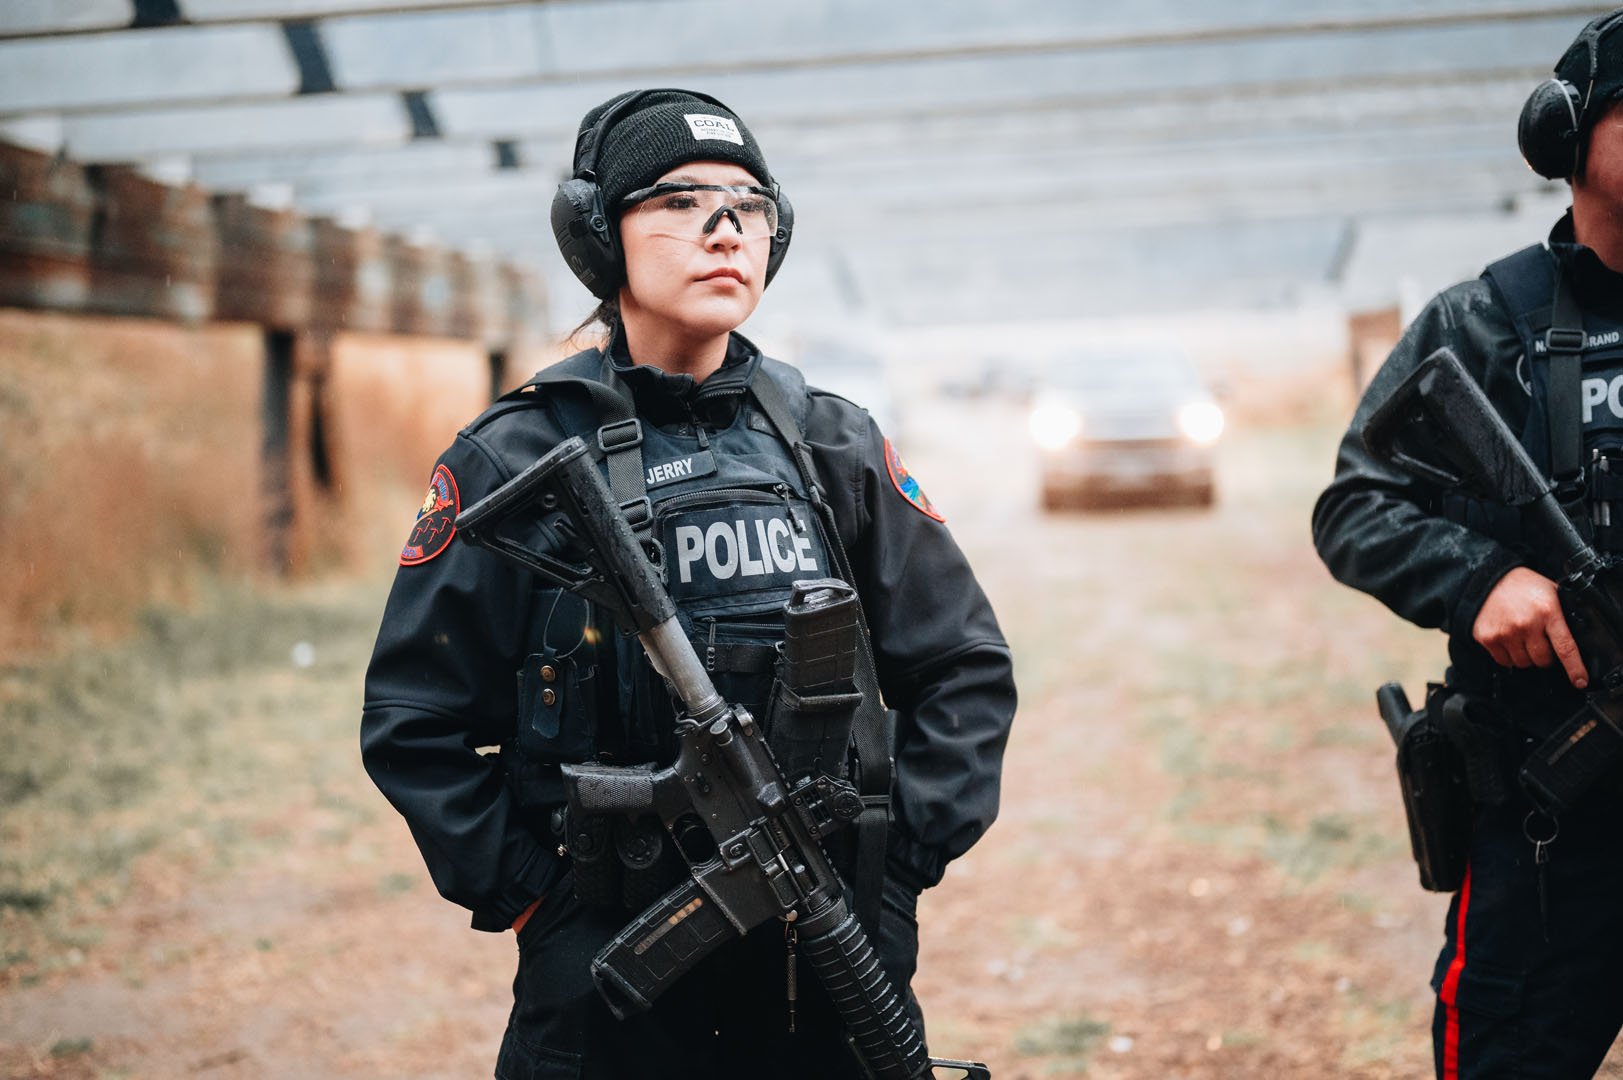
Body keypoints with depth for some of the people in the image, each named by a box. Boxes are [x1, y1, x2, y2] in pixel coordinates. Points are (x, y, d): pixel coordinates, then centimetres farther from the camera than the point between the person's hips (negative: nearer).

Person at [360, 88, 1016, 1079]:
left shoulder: (833, 445, 5)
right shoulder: (516, 460, -4)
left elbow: (967, 670, 8)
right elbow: (413, 720, -1)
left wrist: (901, 865, -2)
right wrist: (527, 892, -8)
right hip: (606, 989, -2)